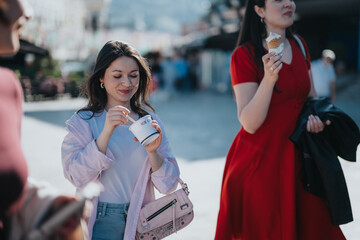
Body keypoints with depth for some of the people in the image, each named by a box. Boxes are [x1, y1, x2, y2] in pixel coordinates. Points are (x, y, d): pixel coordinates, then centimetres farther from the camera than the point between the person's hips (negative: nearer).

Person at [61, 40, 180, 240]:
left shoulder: (149, 120, 2)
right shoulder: (83, 121, -4)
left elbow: (168, 185, -2)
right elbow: (76, 176, -18)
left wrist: (153, 152, -20)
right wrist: (106, 132, -25)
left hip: (141, 223, 2)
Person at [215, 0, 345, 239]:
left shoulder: (299, 45, 6)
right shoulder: (245, 55, -13)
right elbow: (249, 123, -19)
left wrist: (315, 116, -3)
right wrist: (269, 79, -32)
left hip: (296, 156, 6)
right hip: (259, 159, -6)